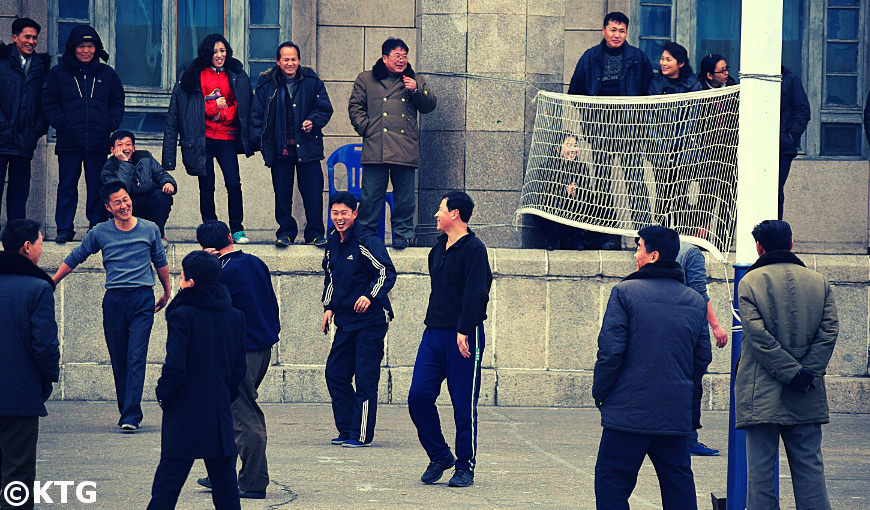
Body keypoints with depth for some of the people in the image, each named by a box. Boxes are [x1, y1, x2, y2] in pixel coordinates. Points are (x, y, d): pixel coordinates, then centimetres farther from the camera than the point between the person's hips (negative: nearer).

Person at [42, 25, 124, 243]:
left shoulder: (107, 74, 10)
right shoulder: (58, 73, 6)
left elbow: (118, 103, 13)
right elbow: (49, 102, 4)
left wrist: (109, 125, -1)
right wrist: (61, 124, -8)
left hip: (98, 142, 1)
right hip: (69, 141, -1)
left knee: (97, 187, 4)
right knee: (67, 186, 2)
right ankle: (64, 229, 7)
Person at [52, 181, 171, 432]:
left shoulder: (150, 230, 5)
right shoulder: (100, 233, 4)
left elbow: (160, 262, 19)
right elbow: (75, 258, 15)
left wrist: (167, 293, 28)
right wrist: (51, 283, 16)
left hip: (143, 300, -2)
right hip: (114, 300, 2)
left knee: (136, 358, -11)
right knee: (118, 360, 5)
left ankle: (130, 416, -16)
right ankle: (127, 412, 16)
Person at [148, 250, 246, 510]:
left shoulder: (183, 315, -13)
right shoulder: (235, 316, 5)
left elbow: (175, 367, -16)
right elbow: (239, 368, 10)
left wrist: (163, 396, 0)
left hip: (185, 418, -5)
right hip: (220, 416, 5)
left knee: (166, 487, 0)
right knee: (225, 488, 9)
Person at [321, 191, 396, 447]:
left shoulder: (367, 241, -12)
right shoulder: (333, 244, 12)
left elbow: (387, 272, -19)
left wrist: (370, 296, -32)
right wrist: (329, 307, 16)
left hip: (371, 320, -8)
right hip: (345, 320, 8)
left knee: (365, 378, -6)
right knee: (335, 373, 7)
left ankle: (361, 435, -2)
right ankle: (346, 430, 17)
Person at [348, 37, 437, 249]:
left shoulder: (416, 81, 17)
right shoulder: (366, 79, 14)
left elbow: (430, 105, 13)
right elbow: (355, 106, 14)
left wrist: (417, 90, -4)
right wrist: (364, 127, 0)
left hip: (405, 149, 1)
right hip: (376, 148, -1)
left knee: (404, 195, 1)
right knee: (371, 193, -2)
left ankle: (402, 233, 12)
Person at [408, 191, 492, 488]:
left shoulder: (473, 249, -9)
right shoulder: (439, 248, 16)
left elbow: (475, 293, -17)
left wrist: (464, 331, -23)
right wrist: (435, 324, 18)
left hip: (464, 337, -8)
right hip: (433, 334, 8)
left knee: (464, 405, -1)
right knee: (418, 396, -1)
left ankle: (465, 467, 9)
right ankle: (439, 456, 14)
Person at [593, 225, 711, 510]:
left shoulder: (625, 292, -6)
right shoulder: (695, 301, 10)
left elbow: (611, 350, -11)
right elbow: (702, 360, 12)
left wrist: (600, 393, 0)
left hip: (629, 411, -5)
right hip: (676, 412, 5)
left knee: (611, 484, 1)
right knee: (678, 483, 11)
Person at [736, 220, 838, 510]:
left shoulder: (750, 281, -3)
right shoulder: (819, 282, 7)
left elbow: (757, 334, -12)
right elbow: (829, 331, -1)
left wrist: (793, 373, -11)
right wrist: (806, 372, -7)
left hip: (762, 394, -3)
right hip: (807, 399, 3)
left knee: (761, 468, 0)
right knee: (809, 466, 9)